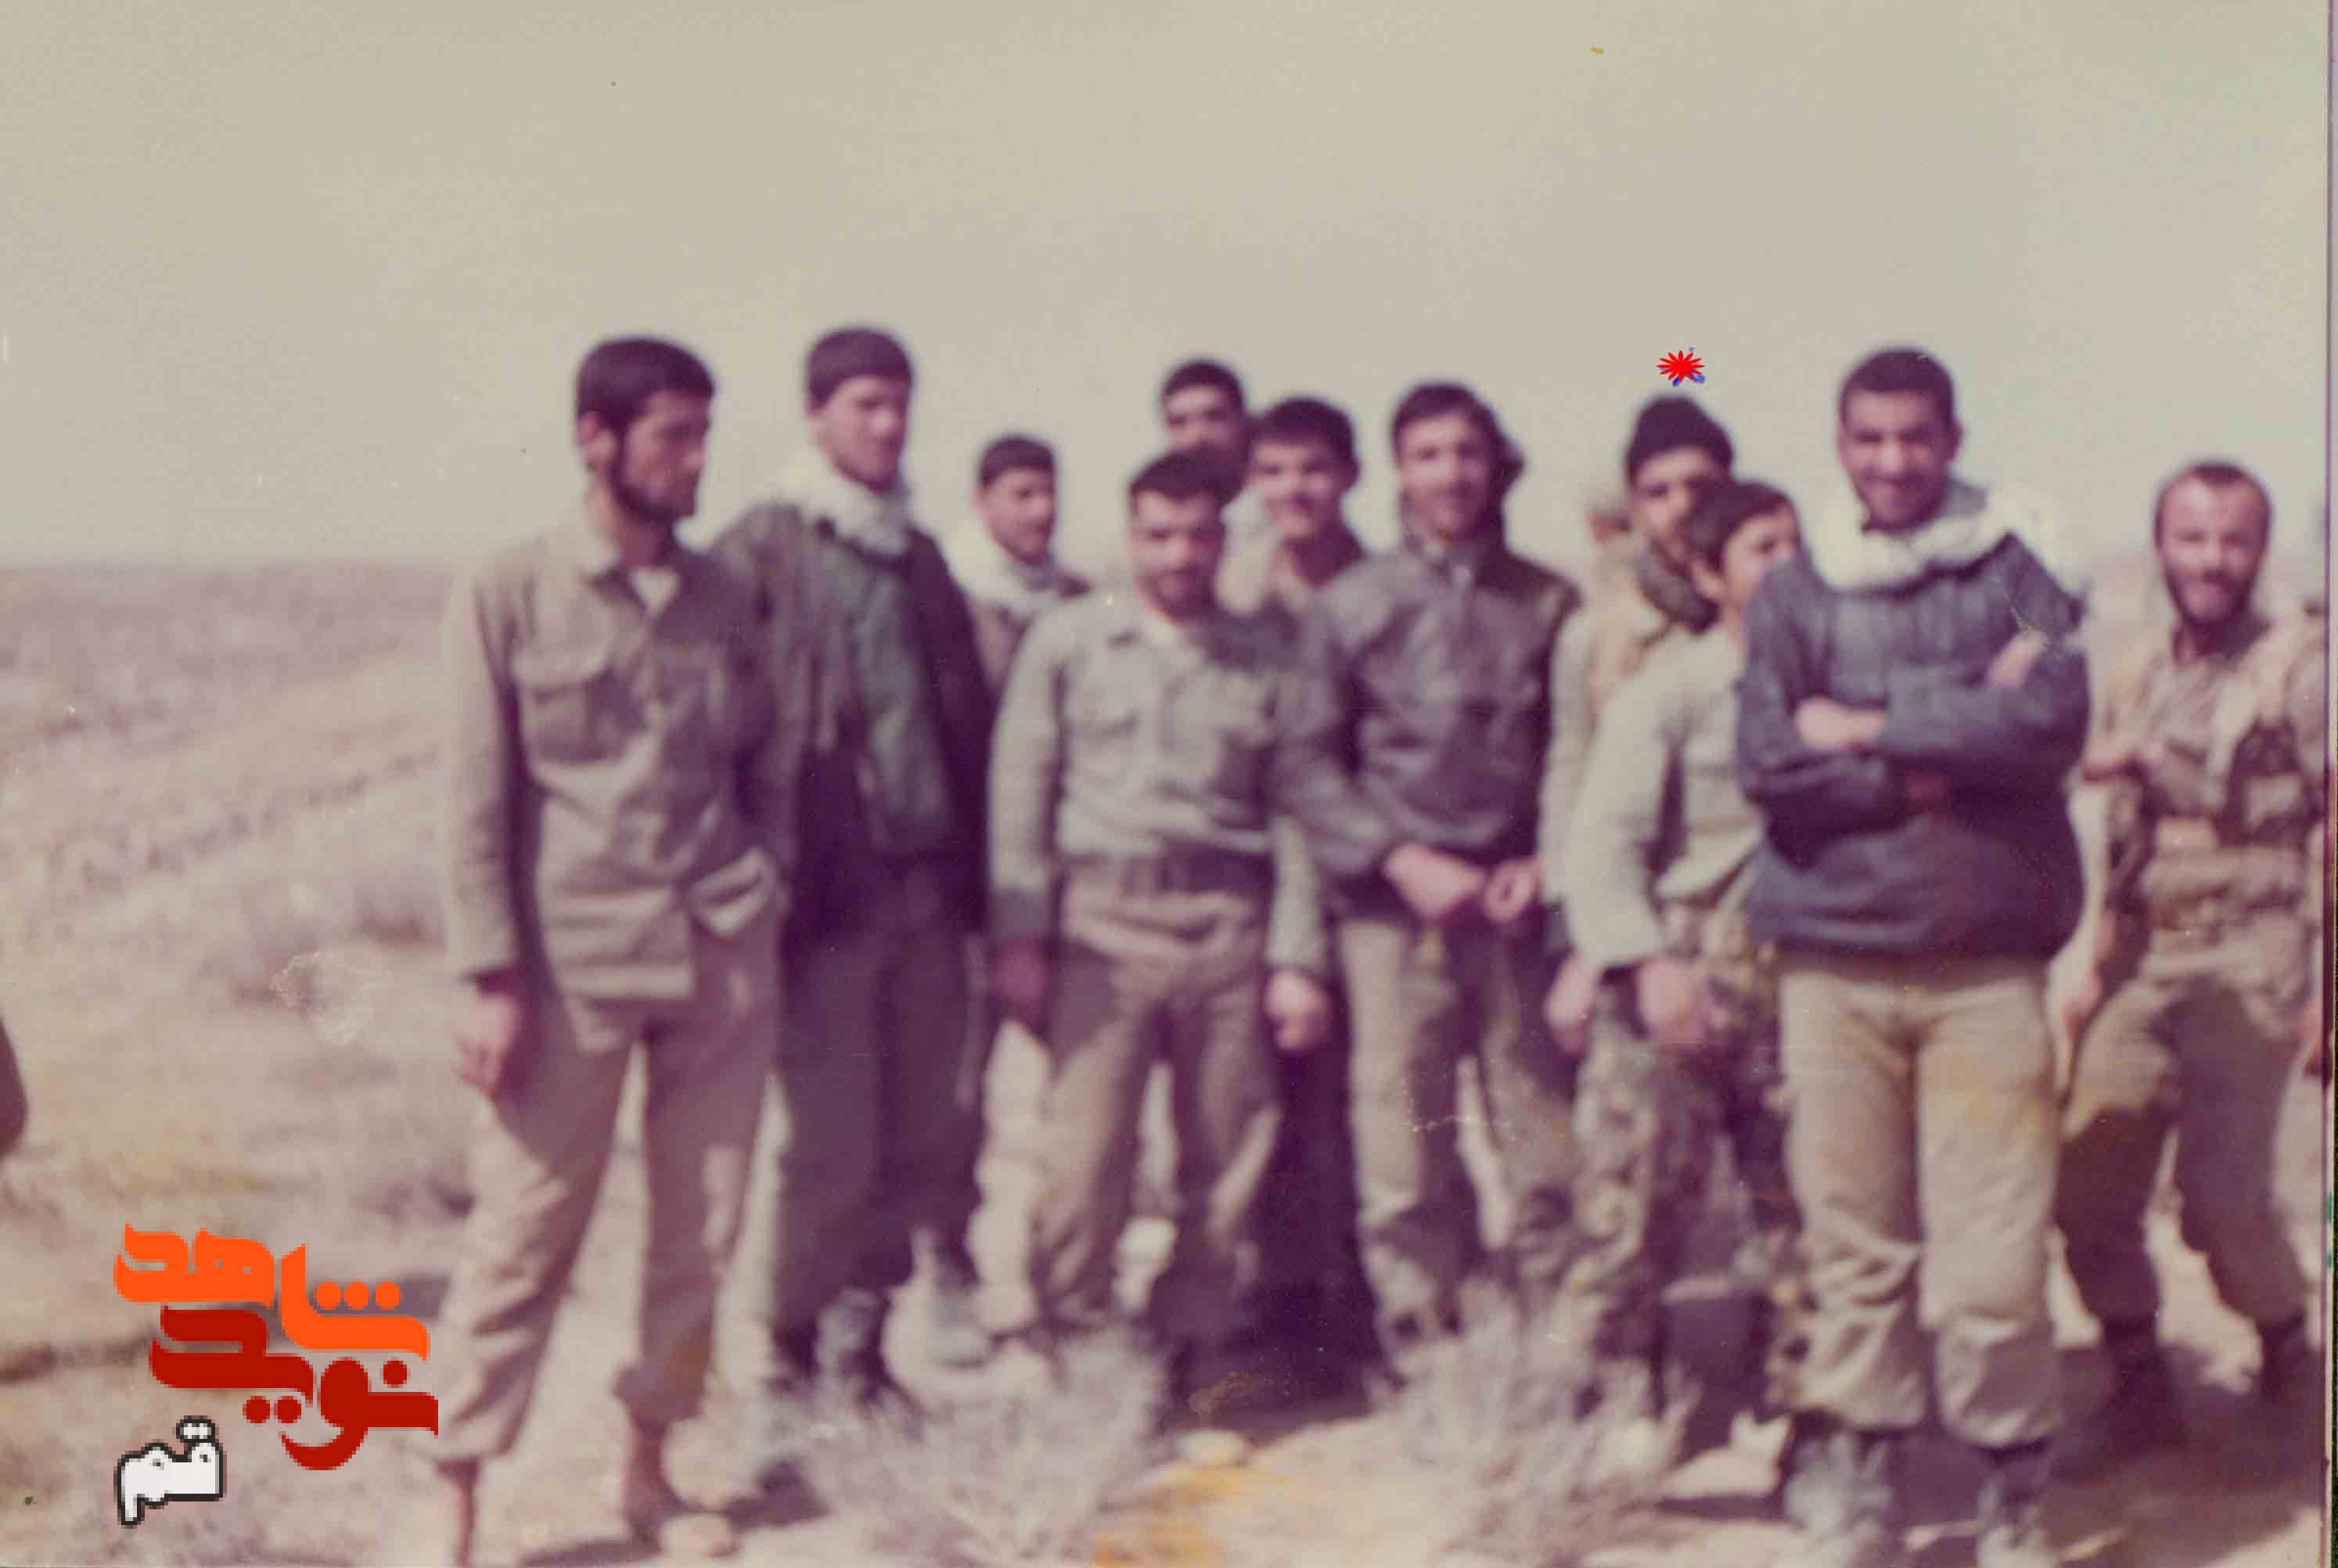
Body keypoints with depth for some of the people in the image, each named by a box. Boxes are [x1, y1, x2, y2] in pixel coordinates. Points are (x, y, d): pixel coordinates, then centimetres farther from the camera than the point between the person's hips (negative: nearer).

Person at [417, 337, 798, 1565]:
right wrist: (491, 980, -10)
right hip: (575, 959, -4)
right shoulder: (507, 594, -3)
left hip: (724, 956, 4)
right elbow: (476, 800, -6)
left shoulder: (720, 597, 8)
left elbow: (771, 759, 18)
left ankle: (648, 1463, 23)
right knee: (522, 1234, -1)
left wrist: (766, 897, 7)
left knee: (701, 1230, 8)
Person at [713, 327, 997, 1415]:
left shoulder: (916, 555, 16)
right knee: (833, 1147, -2)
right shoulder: (760, 553, -3)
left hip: (927, 886, 6)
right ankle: (795, 1357, 13)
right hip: (830, 892, -6)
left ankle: (861, 1346, 19)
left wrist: (973, 867, 11)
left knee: (931, 1132, 6)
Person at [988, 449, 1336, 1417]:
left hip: (1228, 921, 2)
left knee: (1229, 1162, 2)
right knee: (1084, 1160, -8)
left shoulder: (1265, 654, 13)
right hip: (1103, 915, -2)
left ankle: (1183, 1365, 15)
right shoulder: (1067, 640, 9)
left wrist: (1298, 959, 4)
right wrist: (1019, 937, -3)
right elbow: (1020, 791, 6)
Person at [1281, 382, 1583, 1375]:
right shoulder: (1349, 605, 8)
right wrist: (1403, 862, -7)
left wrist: (1547, 864, -3)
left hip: (1522, 907, 1)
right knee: (1404, 1157, -2)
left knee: (1548, 1144, 1)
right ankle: (1423, 1359, 9)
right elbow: (1312, 763, 5)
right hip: (1395, 913, -1)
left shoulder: (1550, 604, 10)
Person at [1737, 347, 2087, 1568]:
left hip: (1987, 958, -1)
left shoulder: (2012, 573, 8)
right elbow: (1767, 760, -5)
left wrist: (1872, 728, -6)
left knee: (1995, 1255, -4)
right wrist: (1955, 748, -8)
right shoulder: (1793, 593, 9)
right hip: (1832, 952, 1)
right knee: (1852, 1243, 3)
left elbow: (2055, 721, -9)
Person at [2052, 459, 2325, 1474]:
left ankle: (2288, 1348, 15)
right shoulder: (2138, 674, 14)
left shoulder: (2299, 665, -3)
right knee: (2088, 1190, 1)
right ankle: (2141, 1392, 18)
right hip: (2144, 961, 6)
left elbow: (2331, 833, -6)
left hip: (2247, 961, -6)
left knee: (2221, 1191, -14)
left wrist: (2325, 987, -11)